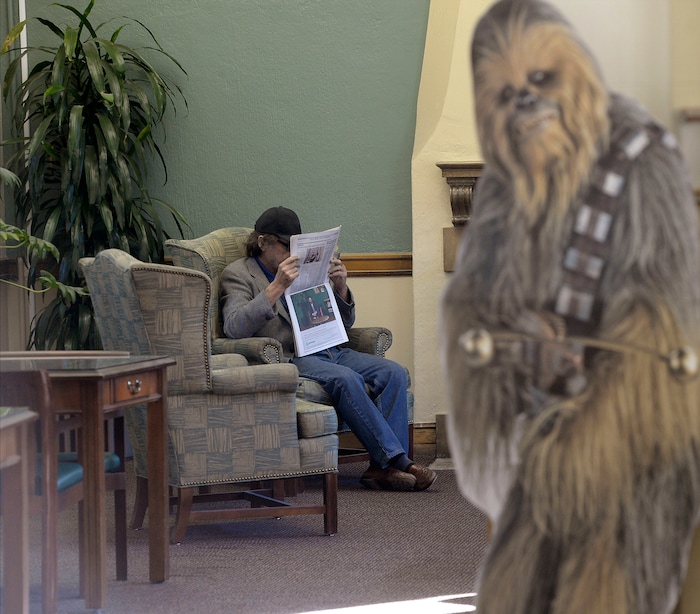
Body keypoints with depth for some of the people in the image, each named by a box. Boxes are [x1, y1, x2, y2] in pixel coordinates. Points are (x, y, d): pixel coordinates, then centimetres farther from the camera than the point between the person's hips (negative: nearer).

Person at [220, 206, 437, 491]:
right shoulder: (238, 273, 5)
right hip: (287, 358, -7)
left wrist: (340, 287, 4)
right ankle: (397, 460, -30)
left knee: (394, 373, -17)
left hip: (329, 351, 7)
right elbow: (234, 328, -15)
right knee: (347, 379, -33)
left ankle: (382, 467, -24)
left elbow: (343, 322, 24)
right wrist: (277, 287, -22)